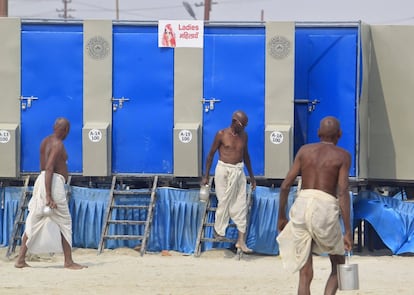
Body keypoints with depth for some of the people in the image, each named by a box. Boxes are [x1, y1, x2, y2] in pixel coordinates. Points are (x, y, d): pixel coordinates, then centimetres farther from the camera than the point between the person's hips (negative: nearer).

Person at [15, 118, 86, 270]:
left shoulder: (45, 141, 16)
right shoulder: (58, 145, -12)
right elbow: (49, 168, -21)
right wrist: (48, 196, -24)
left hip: (41, 180, 9)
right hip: (54, 183, -9)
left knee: (33, 223, 7)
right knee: (64, 223, 1)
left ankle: (20, 259, 5)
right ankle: (68, 261, 3)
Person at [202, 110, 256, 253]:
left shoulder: (243, 135, 7)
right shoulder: (221, 134, -6)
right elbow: (211, 154, 0)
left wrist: (251, 176, 21)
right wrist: (206, 176, 0)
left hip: (239, 171, 4)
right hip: (224, 170, -4)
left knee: (241, 205, 0)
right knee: (224, 202, 0)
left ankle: (241, 241, 1)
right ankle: (219, 231, 20)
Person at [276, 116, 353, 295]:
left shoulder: (304, 150, 13)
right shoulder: (342, 155, 3)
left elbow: (285, 185, 8)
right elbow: (343, 192, -7)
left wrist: (281, 216, 20)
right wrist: (348, 231, -8)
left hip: (301, 206, 3)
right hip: (325, 208, -3)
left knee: (305, 274, 6)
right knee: (338, 265, 18)